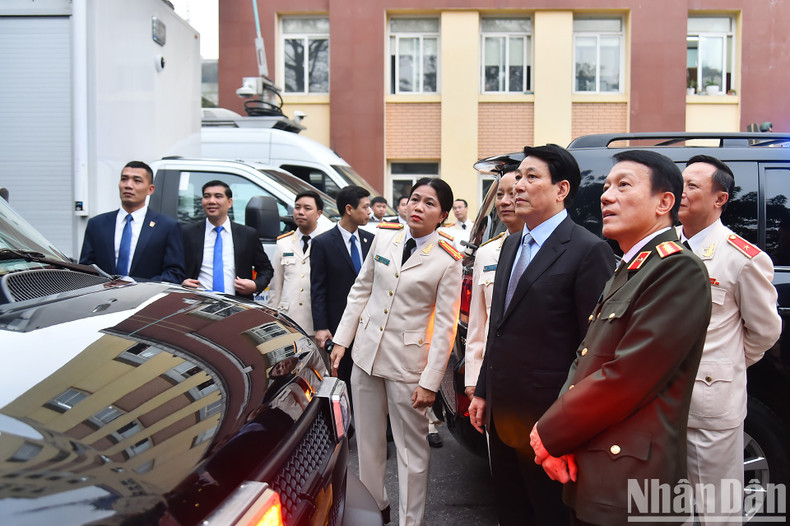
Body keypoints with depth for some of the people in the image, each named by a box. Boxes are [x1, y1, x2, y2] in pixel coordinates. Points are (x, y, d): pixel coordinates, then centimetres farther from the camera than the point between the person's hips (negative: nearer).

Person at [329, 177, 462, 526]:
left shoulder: (447, 261, -10)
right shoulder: (384, 236, 1)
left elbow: (445, 326, -10)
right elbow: (361, 290, 8)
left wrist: (430, 381, -12)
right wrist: (341, 340, 6)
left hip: (407, 363, -4)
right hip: (366, 353, 5)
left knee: (412, 448, 6)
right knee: (368, 441, 17)